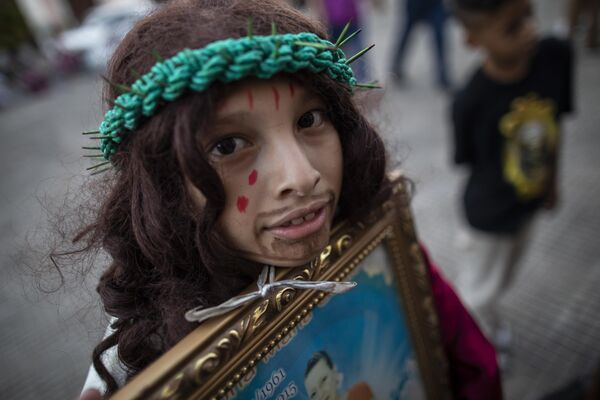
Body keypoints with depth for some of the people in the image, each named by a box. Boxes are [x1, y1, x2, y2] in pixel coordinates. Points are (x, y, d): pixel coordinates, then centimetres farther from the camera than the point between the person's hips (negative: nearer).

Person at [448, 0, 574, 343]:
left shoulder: (557, 55, -18)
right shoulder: (471, 102, -32)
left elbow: (554, 123, -3)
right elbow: (470, 160, -15)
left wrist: (551, 179, 8)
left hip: (531, 202, 5)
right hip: (491, 213, -5)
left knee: (506, 273, 30)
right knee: (481, 286, 20)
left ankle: (488, 317, 61)